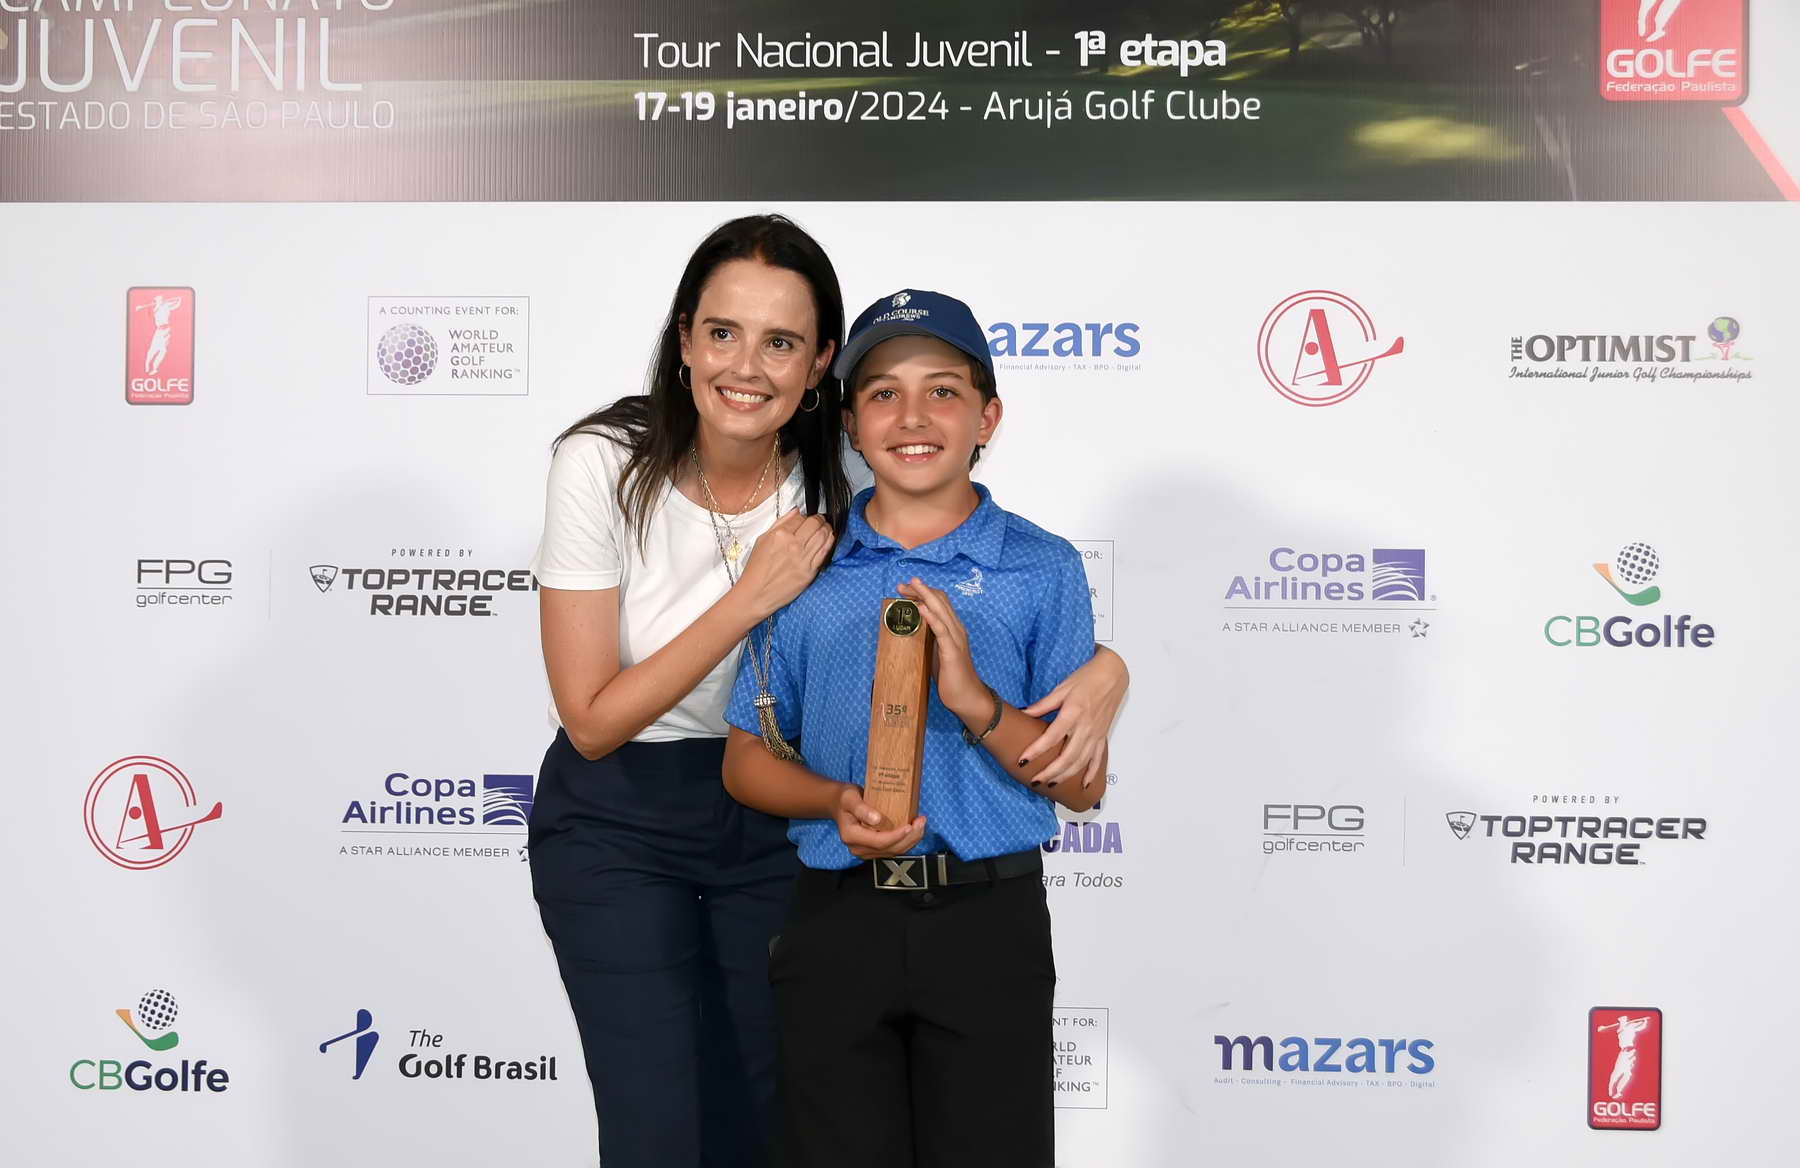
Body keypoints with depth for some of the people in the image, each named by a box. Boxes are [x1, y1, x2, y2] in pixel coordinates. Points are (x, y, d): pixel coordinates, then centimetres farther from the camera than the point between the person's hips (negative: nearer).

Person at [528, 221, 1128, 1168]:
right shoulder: (603, 465, -20)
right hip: (616, 829, -2)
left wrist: (1101, 672, -32)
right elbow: (593, 721, -19)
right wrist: (752, 598, -27)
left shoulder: (849, 485, -14)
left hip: (776, 820, 3)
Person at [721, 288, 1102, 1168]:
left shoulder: (1042, 568, 0)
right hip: (838, 920, 1)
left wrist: (976, 701, -18)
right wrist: (839, 804, -12)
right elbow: (747, 760, 8)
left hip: (988, 925, -1)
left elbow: (1081, 784, -1)